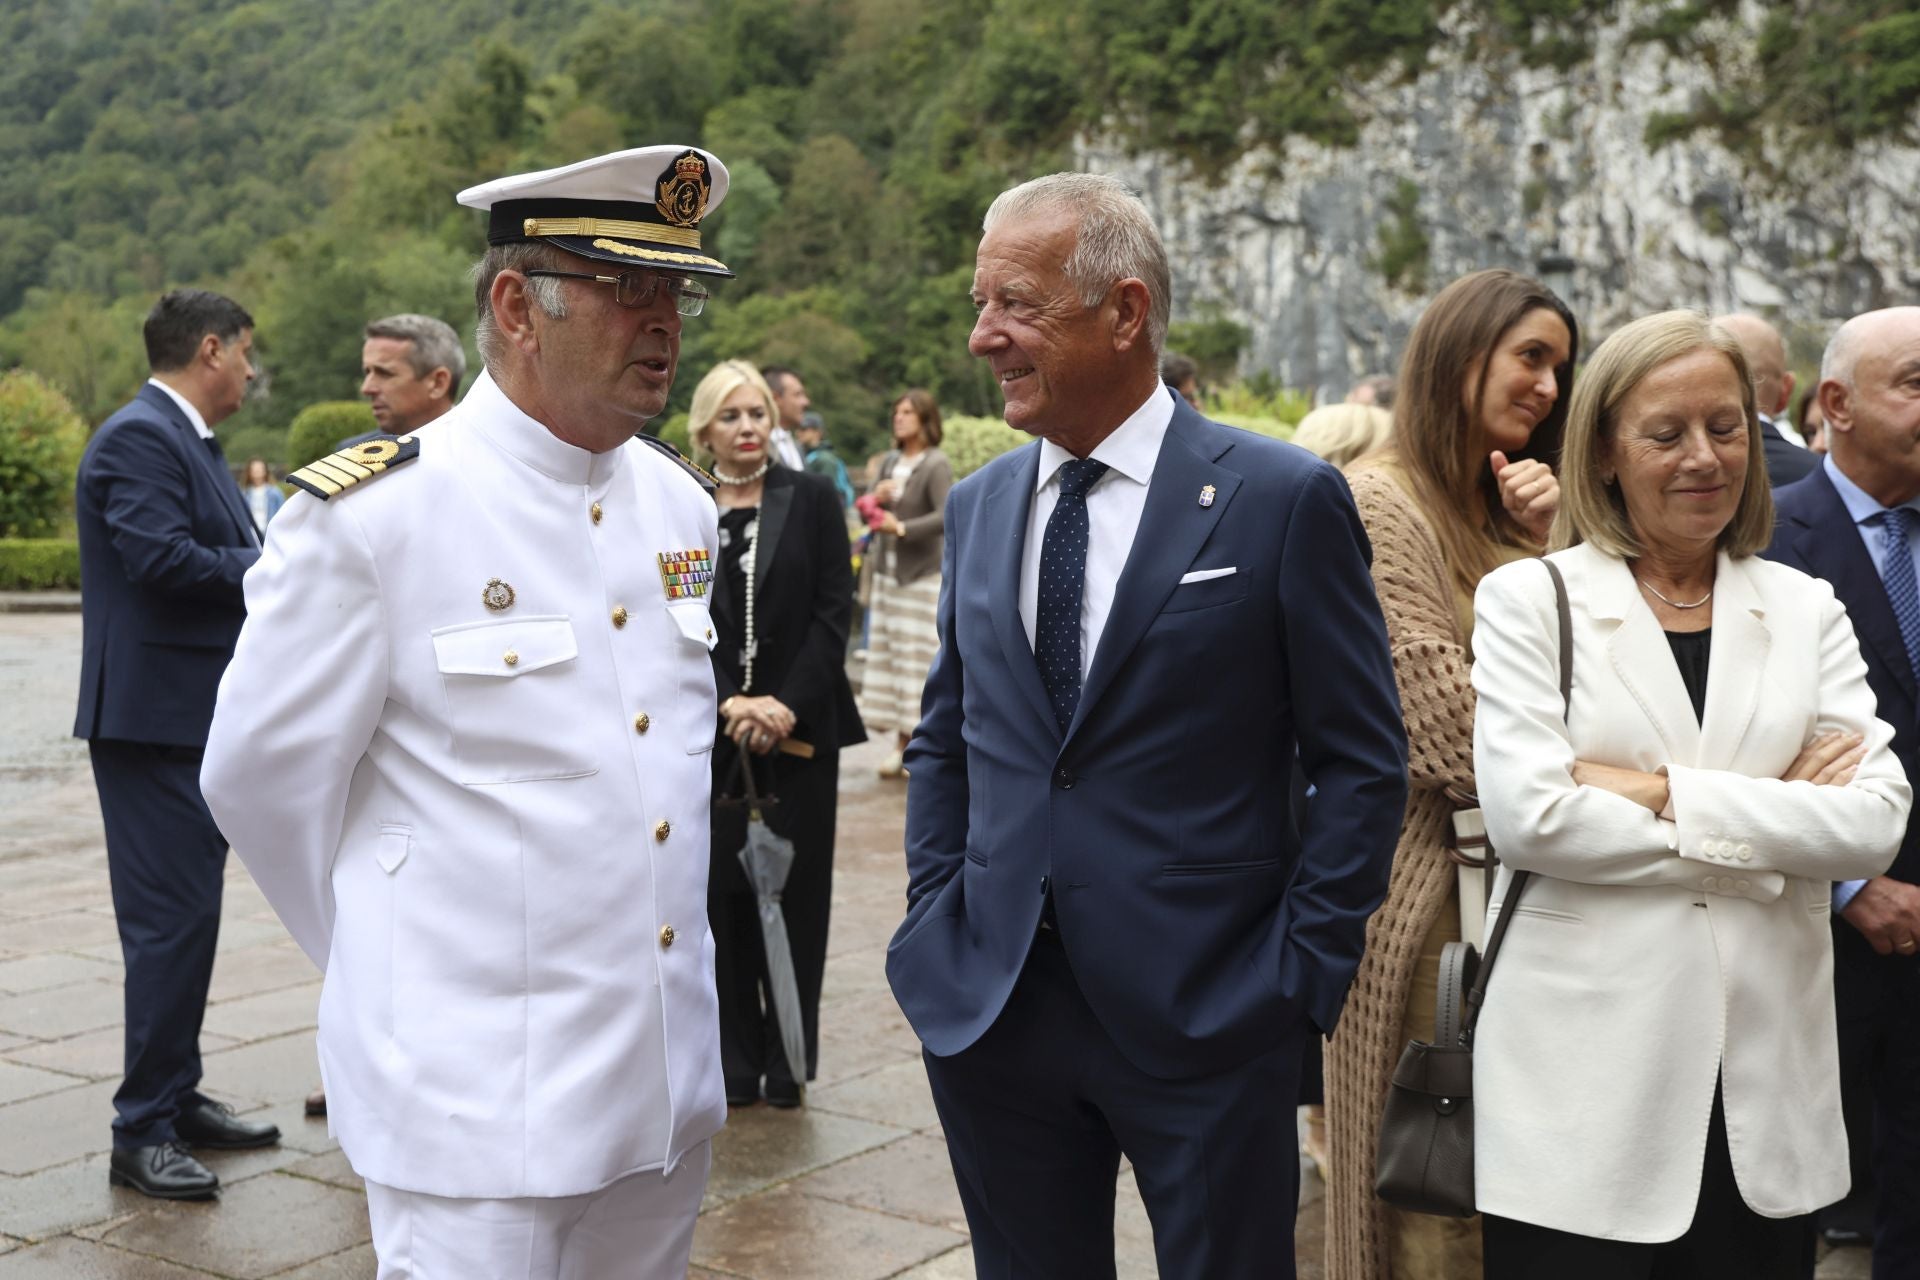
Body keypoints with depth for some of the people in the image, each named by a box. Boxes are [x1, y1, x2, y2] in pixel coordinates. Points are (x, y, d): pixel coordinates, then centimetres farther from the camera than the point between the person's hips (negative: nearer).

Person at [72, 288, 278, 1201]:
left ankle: (178, 1100, 27)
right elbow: (160, 557, -25)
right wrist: (276, 563, -14)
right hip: (155, 717, -11)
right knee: (169, 917, -8)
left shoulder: (188, 441, 18)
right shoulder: (138, 438, -14)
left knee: (188, 913, 16)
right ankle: (141, 1133, -1)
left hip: (202, 718, 11)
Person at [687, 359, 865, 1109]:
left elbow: (833, 612, -2)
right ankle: (734, 1062, 12)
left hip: (800, 726, 0)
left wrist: (787, 705, -12)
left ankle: (787, 1060, 12)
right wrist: (730, 703, -13)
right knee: (723, 893, 2)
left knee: (795, 892, 3)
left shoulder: (812, 500, 3)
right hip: (713, 732, 0)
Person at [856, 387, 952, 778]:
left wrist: (903, 527, -21)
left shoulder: (936, 464, -9)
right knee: (885, 655, 6)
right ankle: (902, 745, 12)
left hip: (921, 576, -7)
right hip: (886, 572, 7)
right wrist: (876, 498, -3)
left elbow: (948, 517, -21)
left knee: (916, 658, -6)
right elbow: (870, 514, 17)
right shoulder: (889, 462, 12)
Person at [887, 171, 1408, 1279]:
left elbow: (1364, 764, -5)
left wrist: (1300, 973, -9)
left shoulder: (1285, 500, -8)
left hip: (1205, 1018, -4)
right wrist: (937, 918, 7)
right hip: (991, 1009, 5)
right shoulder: (979, 507, 8)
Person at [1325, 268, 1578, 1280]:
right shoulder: (1381, 505, -13)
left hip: (1507, 874, 8)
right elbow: (1446, 719, -18)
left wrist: (1554, 541, -4)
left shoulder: (1505, 506, 15)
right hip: (1425, 875, -8)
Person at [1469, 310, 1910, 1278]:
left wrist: (1664, 790, -12)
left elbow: (1876, 820, -3)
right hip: (1585, 1080, -3)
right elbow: (1527, 816, -13)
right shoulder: (1528, 600, 1)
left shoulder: (1805, 609, 11)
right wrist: (1765, 821, -8)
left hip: (1768, 1080, 3)